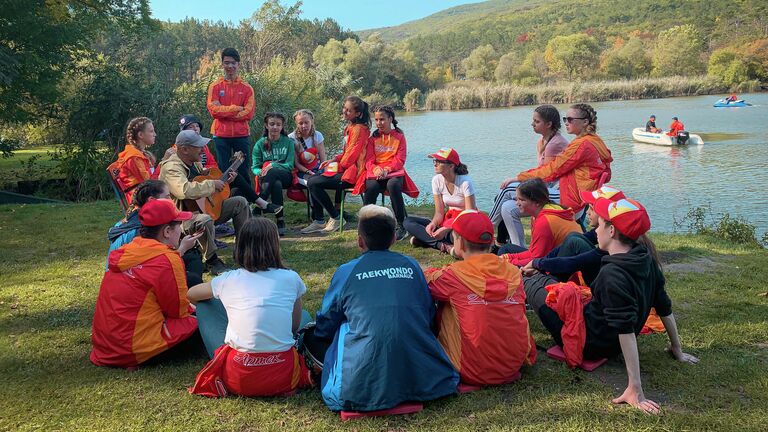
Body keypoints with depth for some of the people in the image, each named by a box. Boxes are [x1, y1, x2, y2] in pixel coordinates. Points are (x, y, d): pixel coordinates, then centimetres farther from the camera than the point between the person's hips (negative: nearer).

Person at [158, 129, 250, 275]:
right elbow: (185, 190, -41)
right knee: (205, 219, -41)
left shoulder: (194, 162, 9)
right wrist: (212, 184, -29)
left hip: (204, 208, 10)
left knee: (240, 202, 4)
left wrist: (224, 182, 11)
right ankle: (211, 260, -19)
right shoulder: (171, 167, -22)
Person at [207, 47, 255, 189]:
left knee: (243, 172, 5)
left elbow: (248, 113, -7)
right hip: (221, 135, 0)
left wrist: (224, 112, -10)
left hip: (242, 135, 0)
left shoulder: (246, 88, 4)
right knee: (224, 172, 5)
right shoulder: (215, 86, 4)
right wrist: (236, 108, -11)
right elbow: (213, 110, -8)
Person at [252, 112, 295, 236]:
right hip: (266, 178, 1)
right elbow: (254, 167, 4)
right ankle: (280, 221, -37)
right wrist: (260, 172, -22)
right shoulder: (260, 144, 8)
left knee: (271, 173, -36)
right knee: (277, 184, -37)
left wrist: (272, 166, -19)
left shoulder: (288, 142, 7)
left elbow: (290, 165, -2)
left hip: (286, 177, -1)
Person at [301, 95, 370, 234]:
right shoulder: (350, 127, 16)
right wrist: (333, 160, 8)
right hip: (345, 169, 11)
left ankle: (336, 218, -6)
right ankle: (318, 221, 11)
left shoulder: (359, 129, -15)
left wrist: (338, 166, -6)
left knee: (313, 183, -15)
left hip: (352, 172, -11)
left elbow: (352, 154, -18)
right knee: (313, 179, 13)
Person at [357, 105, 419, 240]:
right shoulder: (373, 138, 15)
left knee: (393, 185, -37)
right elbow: (369, 160, 7)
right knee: (371, 187, -34)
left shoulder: (399, 136, 9)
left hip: (394, 171, -1)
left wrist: (387, 169, -19)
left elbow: (400, 160, 1)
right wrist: (376, 169, -17)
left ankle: (401, 225, -29)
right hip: (375, 172, 2)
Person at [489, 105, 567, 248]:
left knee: (507, 191, -17)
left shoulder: (556, 143, -14)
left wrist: (515, 179, -5)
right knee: (507, 207, -5)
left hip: (558, 192, -9)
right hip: (548, 188, 9)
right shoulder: (541, 142, 15)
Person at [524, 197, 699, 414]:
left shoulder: (612, 275, -35)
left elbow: (627, 331, -38)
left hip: (588, 344, -7)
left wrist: (635, 390, -36)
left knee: (535, 288, 13)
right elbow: (665, 308, -1)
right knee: (549, 281, 24)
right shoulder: (646, 260, -10)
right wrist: (677, 350, 13)